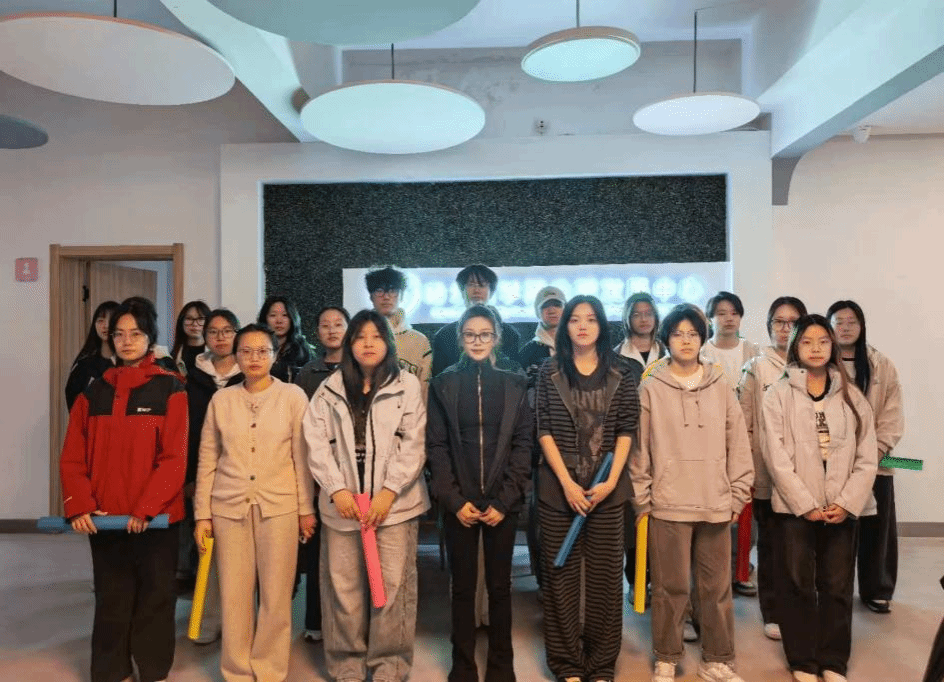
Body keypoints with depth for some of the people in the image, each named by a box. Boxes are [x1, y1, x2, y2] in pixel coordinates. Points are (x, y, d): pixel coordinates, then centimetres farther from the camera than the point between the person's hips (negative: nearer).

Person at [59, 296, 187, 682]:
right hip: (104, 517, 3)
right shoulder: (94, 392, 7)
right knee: (111, 600, 12)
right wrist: (79, 505, -10)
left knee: (154, 597, 8)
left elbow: (175, 458, -11)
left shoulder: (170, 390, -4)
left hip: (156, 516, -3)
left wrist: (146, 508, -19)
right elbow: (73, 458, 4)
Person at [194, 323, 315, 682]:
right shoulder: (221, 399, 4)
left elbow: (302, 457, -1)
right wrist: (202, 513, 3)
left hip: (279, 506, -1)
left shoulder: (293, 396, -2)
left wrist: (306, 509, -1)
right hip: (229, 507, 2)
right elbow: (207, 460, 6)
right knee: (234, 595, 8)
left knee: (275, 596, 5)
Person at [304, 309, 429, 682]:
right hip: (342, 503, 2)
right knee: (343, 587, 7)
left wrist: (388, 492, -10)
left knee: (392, 586, 1)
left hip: (394, 501, -2)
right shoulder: (329, 389, 9)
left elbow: (414, 445, -3)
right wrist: (337, 490, -8)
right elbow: (317, 444, 3)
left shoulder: (408, 385, 3)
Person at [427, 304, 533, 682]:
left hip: (502, 502, 0)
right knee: (463, 586, 9)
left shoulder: (514, 384, 3)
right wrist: (454, 500, -9)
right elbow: (436, 446, -1)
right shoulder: (443, 384, 3)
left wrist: (504, 500, -8)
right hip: (459, 503, 0)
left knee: (499, 586, 9)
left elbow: (523, 444, -1)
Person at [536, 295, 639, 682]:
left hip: (607, 488, 1)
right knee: (561, 573, 6)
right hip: (558, 487, 0)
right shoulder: (550, 371, 1)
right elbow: (544, 431, -2)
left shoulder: (621, 373, 3)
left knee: (605, 574, 7)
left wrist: (611, 481, -9)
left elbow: (626, 431, 1)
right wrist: (567, 482, -10)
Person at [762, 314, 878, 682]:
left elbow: (867, 458, 2)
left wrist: (847, 502, -8)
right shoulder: (778, 395, -3)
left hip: (841, 509, 2)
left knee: (838, 586, 8)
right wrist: (806, 505, -12)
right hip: (796, 508, -2)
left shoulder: (852, 396, 6)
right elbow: (777, 458, -8)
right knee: (799, 585, 5)